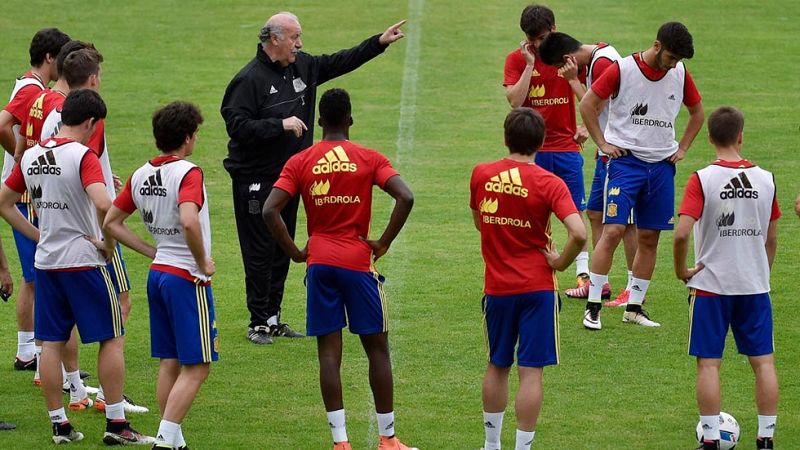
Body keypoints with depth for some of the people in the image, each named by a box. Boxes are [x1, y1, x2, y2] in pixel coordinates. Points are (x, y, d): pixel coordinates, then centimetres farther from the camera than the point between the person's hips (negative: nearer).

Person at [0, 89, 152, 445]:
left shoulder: (31, 157, 6)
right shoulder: (83, 157, -15)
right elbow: (103, 204, -29)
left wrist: (38, 235, 13)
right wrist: (109, 242, -13)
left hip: (46, 262, 6)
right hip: (84, 261, -6)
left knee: (51, 343, 9)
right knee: (112, 338, 4)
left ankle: (59, 424, 11)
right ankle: (116, 424, 3)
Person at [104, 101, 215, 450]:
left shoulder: (141, 176, 7)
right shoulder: (187, 173, -16)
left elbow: (111, 222, 12)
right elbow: (189, 221, -33)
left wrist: (152, 252, 13)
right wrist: (203, 263, -18)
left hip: (158, 274, 8)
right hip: (187, 278, -8)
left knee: (170, 363, 14)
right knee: (196, 366, -5)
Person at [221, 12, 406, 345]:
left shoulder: (302, 66, 7)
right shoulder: (249, 79, -16)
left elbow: (340, 62, 19)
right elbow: (237, 126, -22)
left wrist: (379, 43, 14)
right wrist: (281, 125, -23)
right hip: (256, 181, -8)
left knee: (283, 251, 12)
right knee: (260, 254, -3)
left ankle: (273, 318, 20)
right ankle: (259, 322, 4)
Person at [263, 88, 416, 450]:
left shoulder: (299, 162, 1)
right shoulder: (369, 159, -3)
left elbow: (270, 210, -8)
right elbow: (405, 198, -16)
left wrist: (295, 253, 1)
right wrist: (383, 243, -7)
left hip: (319, 262, 1)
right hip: (358, 260, -1)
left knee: (329, 352, 2)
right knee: (377, 348, 8)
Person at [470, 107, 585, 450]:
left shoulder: (481, 175, -2)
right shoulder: (549, 184, -13)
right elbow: (579, 233, -23)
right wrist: (561, 262, -7)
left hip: (497, 287, 3)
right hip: (537, 288, -3)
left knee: (497, 366, 19)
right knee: (531, 371, 0)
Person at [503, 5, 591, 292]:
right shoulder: (516, 59, -1)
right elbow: (515, 100, -15)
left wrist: (585, 126, -2)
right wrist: (529, 63, -16)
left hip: (567, 147, 1)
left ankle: (583, 274, 8)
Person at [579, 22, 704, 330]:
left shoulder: (680, 74, 5)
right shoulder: (623, 70, -9)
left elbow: (697, 112, 21)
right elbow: (588, 104, -2)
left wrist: (682, 149, 12)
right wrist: (602, 143, -5)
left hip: (661, 165, 5)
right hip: (625, 161, -5)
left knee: (649, 238, 5)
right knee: (613, 231, -13)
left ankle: (634, 307, 14)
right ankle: (593, 306, -8)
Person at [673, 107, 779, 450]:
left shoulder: (702, 180, -12)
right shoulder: (765, 179, -1)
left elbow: (682, 234, -21)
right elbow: (771, 238, 6)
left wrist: (681, 271, -6)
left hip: (711, 284, -3)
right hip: (755, 286, 3)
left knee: (709, 363, 3)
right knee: (763, 361, 9)